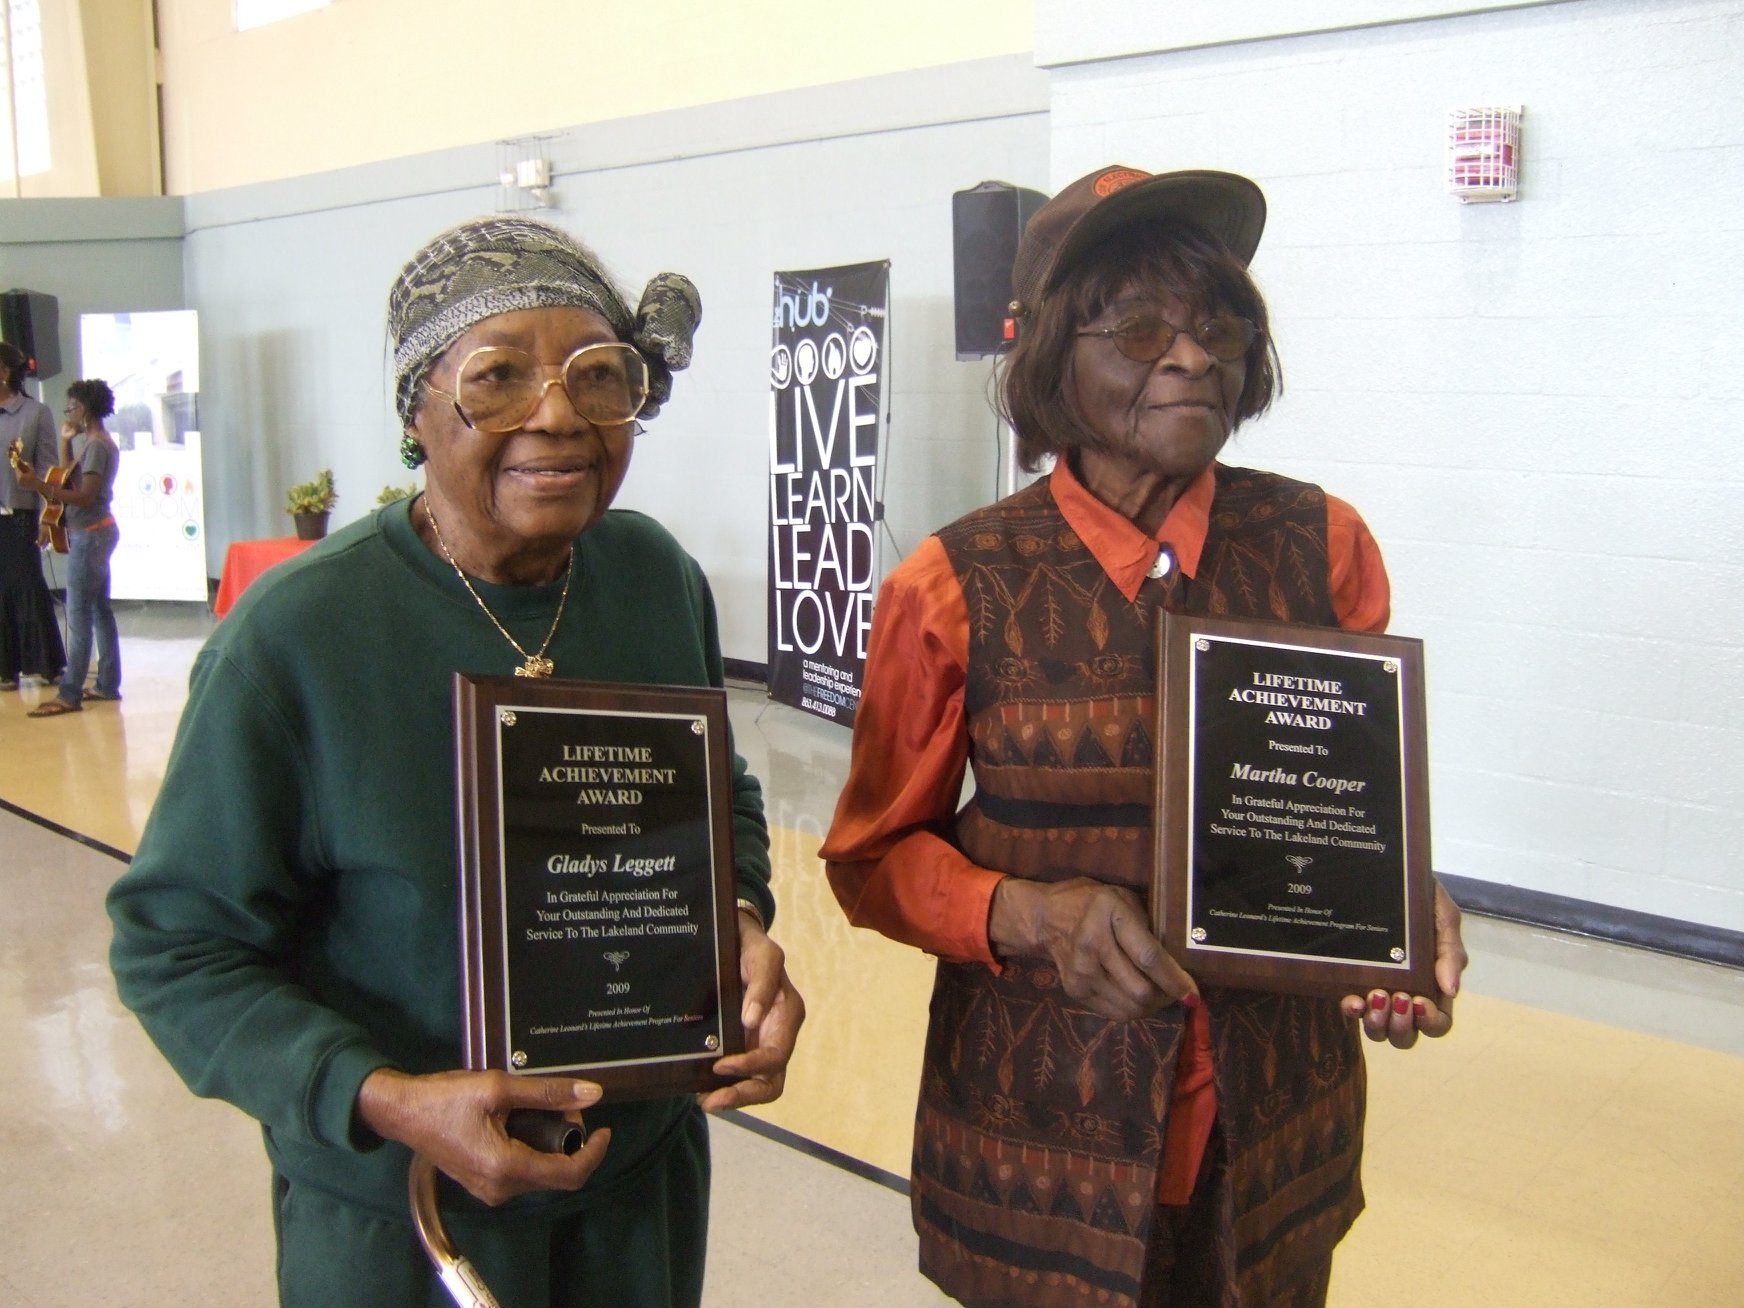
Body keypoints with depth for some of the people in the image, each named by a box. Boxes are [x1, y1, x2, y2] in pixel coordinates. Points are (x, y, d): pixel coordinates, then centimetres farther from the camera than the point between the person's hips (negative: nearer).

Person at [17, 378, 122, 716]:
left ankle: (69, 695, -10)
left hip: (90, 534, -10)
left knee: (78, 615, -10)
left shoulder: (95, 446, -16)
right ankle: (108, 684, 16)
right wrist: (66, 443, 15)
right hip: (97, 532, 10)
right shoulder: (102, 443, 14)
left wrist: (37, 484, -25)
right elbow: (70, 481, 16)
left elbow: (84, 497, -22)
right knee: (99, 608, 12)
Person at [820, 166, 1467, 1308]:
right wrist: (1030, 913, -21)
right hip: (1041, 1132, -2)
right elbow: (875, 852, -3)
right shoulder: (954, 590, -12)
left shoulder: (1322, 547, -5)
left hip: (1279, 1127, 3)